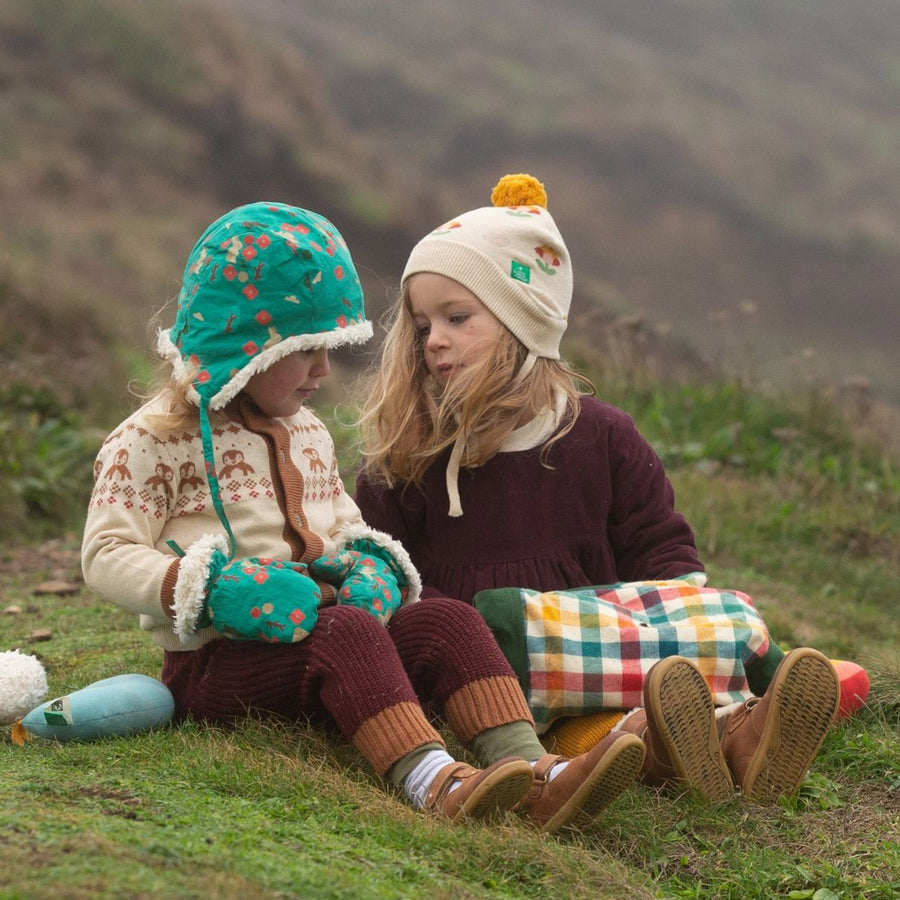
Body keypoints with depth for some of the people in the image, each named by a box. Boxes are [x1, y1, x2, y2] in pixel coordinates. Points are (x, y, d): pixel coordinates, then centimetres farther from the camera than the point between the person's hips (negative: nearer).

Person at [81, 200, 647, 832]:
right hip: (215, 661, -7)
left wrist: (370, 569, 3)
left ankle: (533, 773, -36)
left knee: (446, 620, -17)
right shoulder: (156, 439, -3)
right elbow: (107, 556, -9)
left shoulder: (308, 435, 21)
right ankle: (431, 780, -56)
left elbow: (343, 529, 29)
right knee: (344, 632, -36)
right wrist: (207, 589, -24)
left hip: (315, 636, 7)